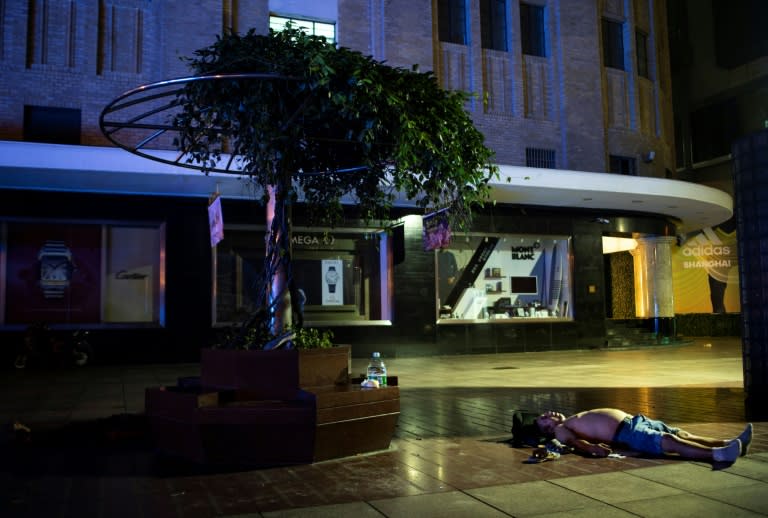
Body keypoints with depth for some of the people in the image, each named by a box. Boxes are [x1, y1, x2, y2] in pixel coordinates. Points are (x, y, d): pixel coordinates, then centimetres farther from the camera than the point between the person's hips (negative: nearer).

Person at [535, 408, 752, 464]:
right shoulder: (560, 430, 6)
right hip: (625, 433, -9)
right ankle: (718, 454, -41)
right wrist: (591, 447, -35)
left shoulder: (575, 419, 33)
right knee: (671, 443, -28)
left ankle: (728, 443, -18)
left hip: (635, 420, 10)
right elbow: (573, 441, -14)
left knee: (682, 434, -7)